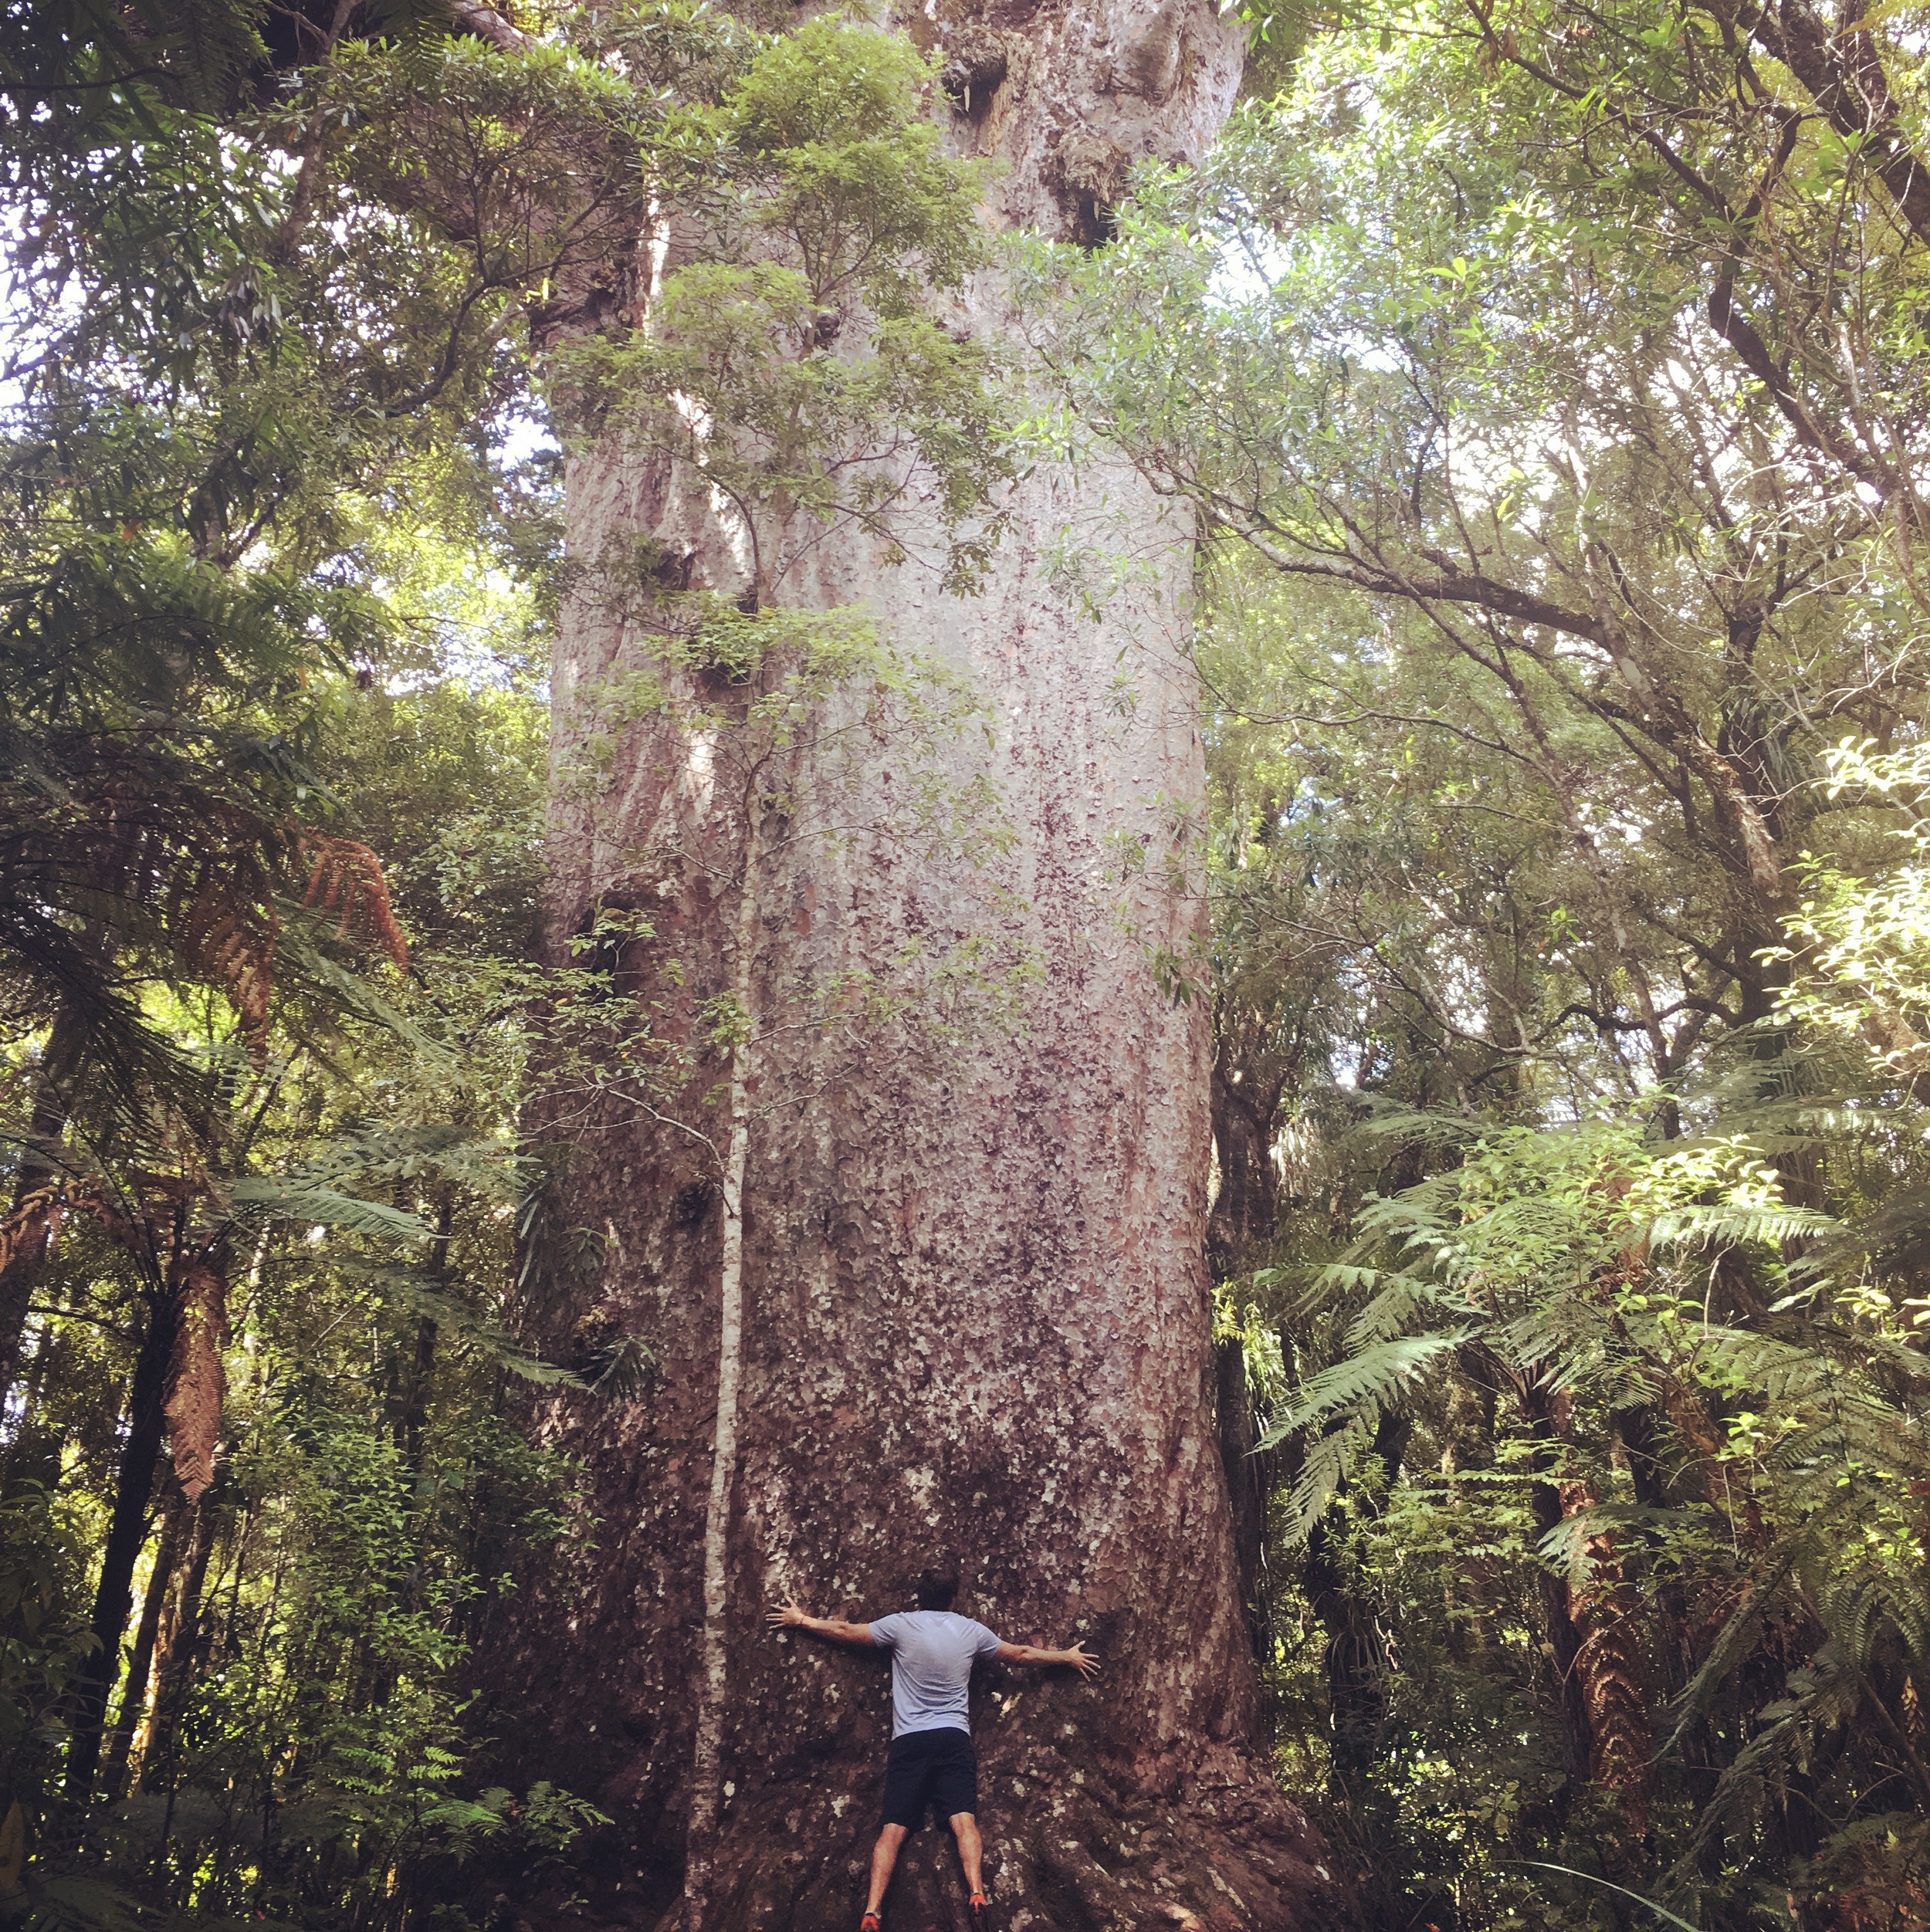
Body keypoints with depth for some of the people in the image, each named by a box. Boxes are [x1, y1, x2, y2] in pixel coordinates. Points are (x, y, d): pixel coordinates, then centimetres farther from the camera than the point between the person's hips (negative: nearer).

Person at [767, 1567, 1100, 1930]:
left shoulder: (901, 1626, 4)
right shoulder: (971, 1630, 9)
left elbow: (845, 1631, 15)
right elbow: (1021, 1654, 22)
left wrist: (801, 1620, 30)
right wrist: (1067, 1656, 37)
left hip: (909, 1741, 0)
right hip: (954, 1739, 1)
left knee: (893, 1830, -4)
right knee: (964, 1822, -11)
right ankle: (977, 1894, -34)